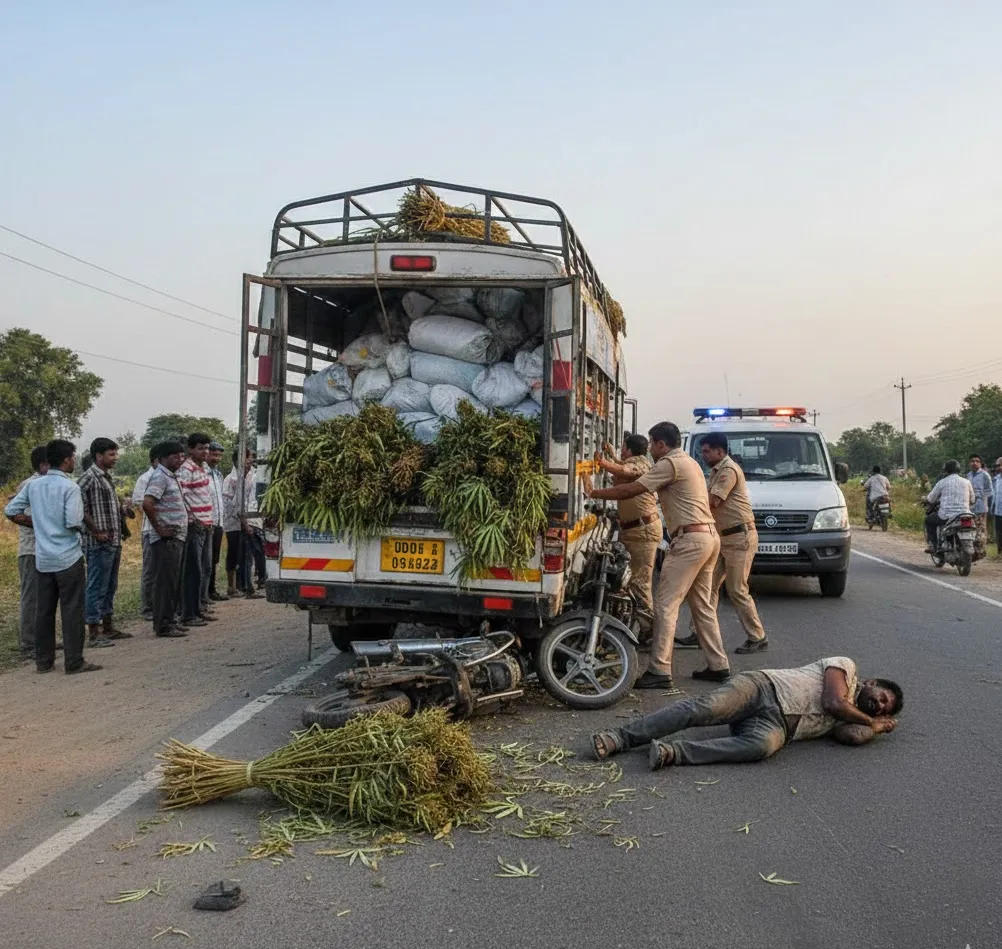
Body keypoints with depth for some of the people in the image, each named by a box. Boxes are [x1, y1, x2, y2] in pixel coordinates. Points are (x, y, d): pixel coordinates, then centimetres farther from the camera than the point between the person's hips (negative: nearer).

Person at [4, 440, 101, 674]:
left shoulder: (33, 484, 5)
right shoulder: (70, 486, -13)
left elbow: (11, 511, 8)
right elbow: (74, 523, -20)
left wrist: (38, 523, 16)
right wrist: (80, 525, 2)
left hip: (42, 558, 6)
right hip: (68, 557, -6)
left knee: (43, 609, 12)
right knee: (72, 609, -1)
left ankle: (43, 660, 20)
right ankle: (74, 662, 2)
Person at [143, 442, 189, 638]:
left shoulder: (171, 477, 17)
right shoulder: (159, 476, -12)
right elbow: (147, 504, -25)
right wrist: (159, 529, -19)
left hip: (177, 538, 10)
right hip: (166, 540, -10)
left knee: (174, 582, 14)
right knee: (165, 582, -5)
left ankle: (170, 620, 22)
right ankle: (163, 625, 0)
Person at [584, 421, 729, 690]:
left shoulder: (670, 464, -9)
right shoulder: (690, 462, 22)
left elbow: (630, 490, -12)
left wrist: (593, 493, -4)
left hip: (690, 539, -10)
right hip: (709, 536, 10)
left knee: (665, 605, -8)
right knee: (701, 605, 16)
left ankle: (660, 671, -8)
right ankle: (718, 666, 20)